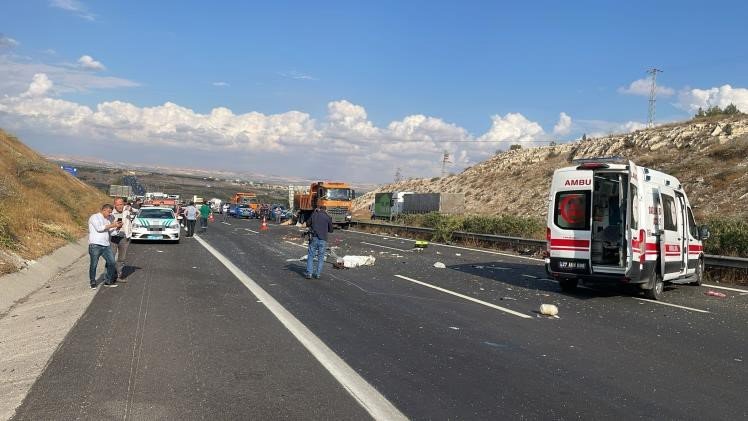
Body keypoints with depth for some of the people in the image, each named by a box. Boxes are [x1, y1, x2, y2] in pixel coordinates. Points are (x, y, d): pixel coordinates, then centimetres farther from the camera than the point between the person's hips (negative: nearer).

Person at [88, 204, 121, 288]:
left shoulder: (108, 219, 20)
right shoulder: (94, 217, -3)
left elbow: (110, 230, 20)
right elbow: (99, 228, -17)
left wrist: (117, 227, 1)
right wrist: (112, 225, -15)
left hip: (106, 245, 7)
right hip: (95, 245, -7)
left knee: (111, 262, 2)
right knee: (94, 264, 0)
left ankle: (108, 281, 12)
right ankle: (92, 283, 12)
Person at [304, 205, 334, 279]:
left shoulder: (314, 215, 6)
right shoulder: (328, 217, 1)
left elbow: (308, 224, 18)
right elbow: (331, 230, 9)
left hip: (314, 238, 1)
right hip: (323, 240, -1)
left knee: (310, 256, 9)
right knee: (321, 257, 10)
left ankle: (309, 273, 2)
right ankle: (318, 274, 8)